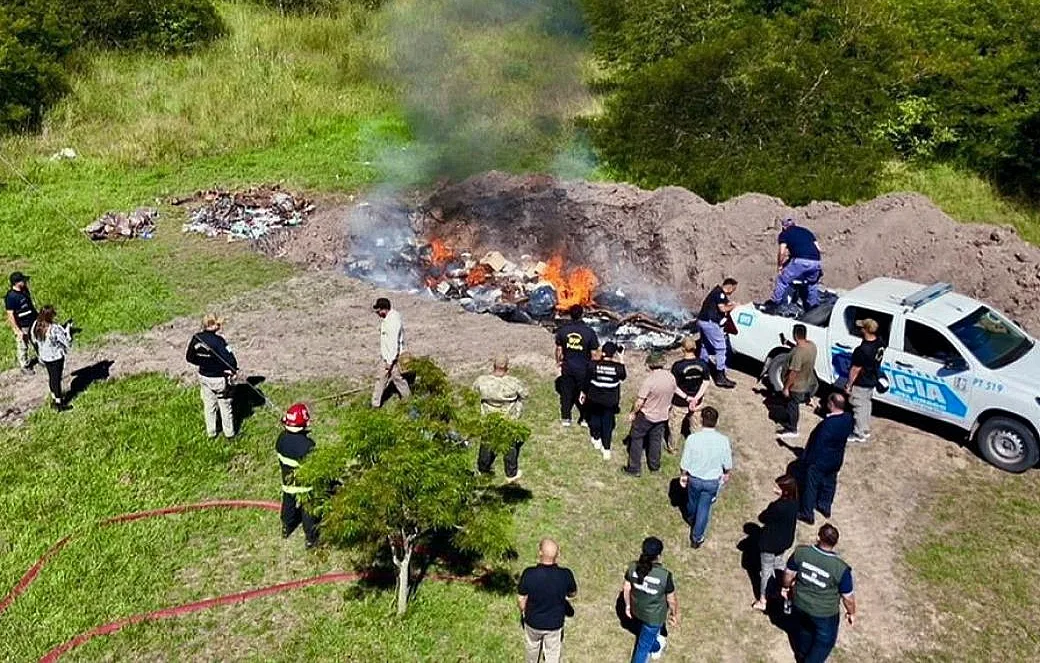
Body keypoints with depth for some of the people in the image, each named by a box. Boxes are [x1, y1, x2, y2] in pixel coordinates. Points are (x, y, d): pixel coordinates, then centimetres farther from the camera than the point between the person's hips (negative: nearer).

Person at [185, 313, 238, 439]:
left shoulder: (196, 338, -9)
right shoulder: (218, 340, -27)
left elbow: (189, 357, 3)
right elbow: (231, 361, -28)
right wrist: (233, 370, -8)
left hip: (204, 377, 5)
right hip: (219, 378, -5)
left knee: (209, 405, 21)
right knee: (225, 406, 14)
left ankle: (211, 431, 33)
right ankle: (229, 432, 28)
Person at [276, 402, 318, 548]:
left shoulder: (282, 438, -15)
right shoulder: (307, 444, -35)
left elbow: (279, 456, 2)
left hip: (287, 481, 6)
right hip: (304, 484, -6)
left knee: (288, 506, 29)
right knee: (308, 512, 14)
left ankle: (286, 529, 52)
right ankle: (311, 539, 30)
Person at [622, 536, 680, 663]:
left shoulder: (633, 567, -23)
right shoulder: (665, 576, -35)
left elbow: (626, 588, -8)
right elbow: (671, 599, -18)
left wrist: (628, 605, 11)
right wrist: (674, 614, 2)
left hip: (637, 610, 5)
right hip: (654, 615, -5)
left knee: (653, 630, 37)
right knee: (644, 644, 18)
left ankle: (656, 648, 66)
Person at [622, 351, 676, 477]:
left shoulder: (649, 380, -28)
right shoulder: (671, 377, -10)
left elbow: (639, 401, -23)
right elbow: (672, 394, 6)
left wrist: (633, 413, -6)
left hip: (646, 416, -5)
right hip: (662, 416, 6)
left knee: (636, 439, 12)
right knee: (656, 440, 22)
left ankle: (634, 468, 16)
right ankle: (655, 466, 35)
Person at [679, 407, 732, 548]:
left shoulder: (692, 439, -26)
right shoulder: (723, 440, -23)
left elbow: (685, 463, -14)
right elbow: (728, 463, -7)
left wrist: (684, 475, 6)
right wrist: (727, 474, 14)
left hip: (694, 478, 1)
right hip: (713, 481, 0)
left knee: (692, 502, 28)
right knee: (704, 508, 18)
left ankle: (691, 520, 59)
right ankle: (697, 538, 29)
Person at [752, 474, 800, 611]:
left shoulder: (778, 507, -36)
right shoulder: (793, 503, -10)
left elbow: (762, 518, -21)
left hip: (771, 543, -7)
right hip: (784, 541, 7)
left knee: (766, 571, 11)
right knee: (779, 564, 30)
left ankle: (762, 601, 26)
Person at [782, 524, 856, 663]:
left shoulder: (801, 552, -22)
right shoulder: (841, 568, -30)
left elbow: (788, 574, -6)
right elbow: (848, 597, -16)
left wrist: (787, 585, 17)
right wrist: (851, 613, 5)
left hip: (800, 605, 4)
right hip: (824, 613, -4)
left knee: (803, 630, 34)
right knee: (824, 641, 26)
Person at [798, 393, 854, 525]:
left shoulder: (828, 423, -35)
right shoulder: (848, 418, -13)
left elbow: (818, 444, -27)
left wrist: (808, 459, -12)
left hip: (819, 461, -7)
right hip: (836, 460, 7)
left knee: (811, 485, 11)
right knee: (829, 482, 26)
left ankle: (807, 514, 25)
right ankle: (825, 507, 46)